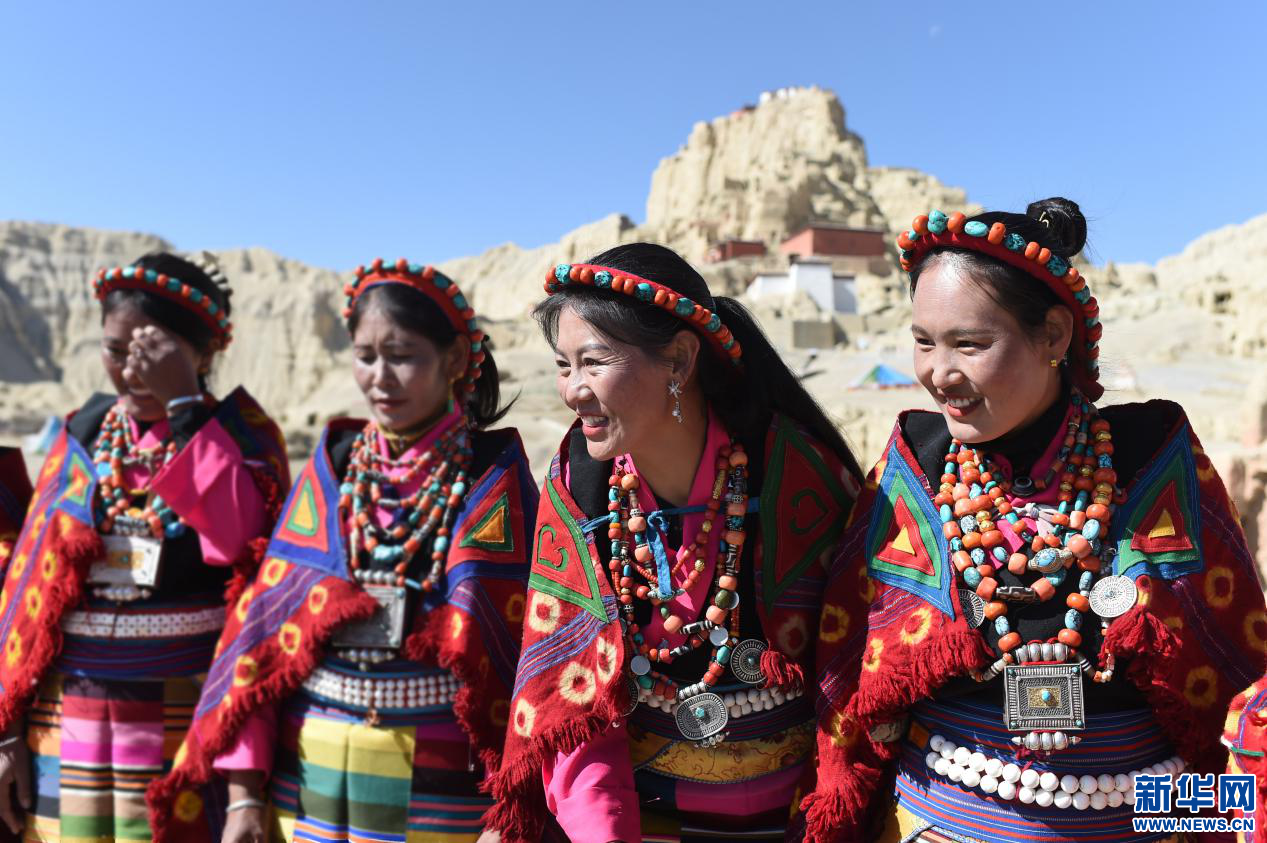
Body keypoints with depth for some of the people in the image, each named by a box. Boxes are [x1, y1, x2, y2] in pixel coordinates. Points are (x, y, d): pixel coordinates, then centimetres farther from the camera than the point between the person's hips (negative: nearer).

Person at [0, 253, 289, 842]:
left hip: (186, 717, -3)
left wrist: (183, 405, -21)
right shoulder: (83, 435, 7)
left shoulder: (241, 435, -4)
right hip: (67, 720, 4)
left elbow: (239, 539, -23)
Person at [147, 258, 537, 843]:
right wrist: (245, 791, -2)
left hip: (439, 793, -3)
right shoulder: (332, 466, 2)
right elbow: (264, 618, 1)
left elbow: (523, 645, -11)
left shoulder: (494, 478, -8)